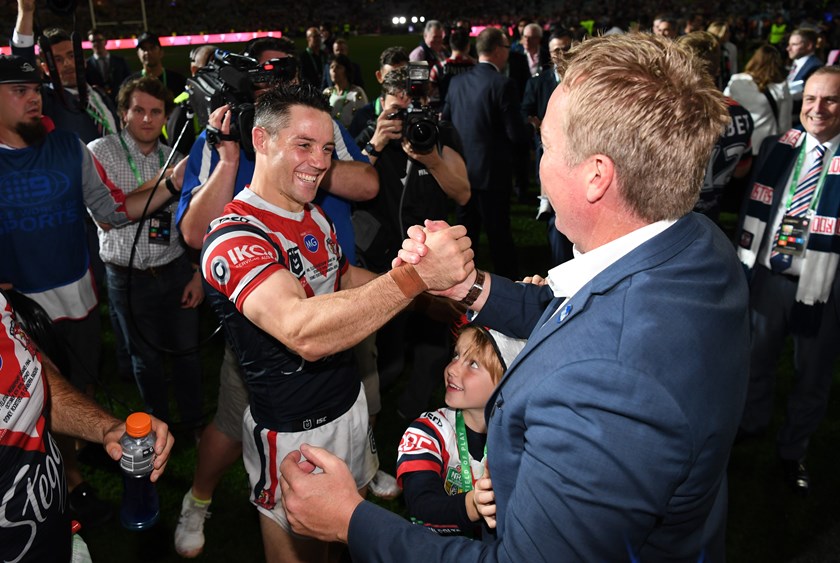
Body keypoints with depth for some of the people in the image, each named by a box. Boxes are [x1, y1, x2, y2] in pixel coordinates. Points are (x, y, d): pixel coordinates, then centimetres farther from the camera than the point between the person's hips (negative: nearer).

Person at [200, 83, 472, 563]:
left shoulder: (315, 216, 1)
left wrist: (441, 281, 6)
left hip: (349, 400, 7)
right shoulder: (234, 237, -25)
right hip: (293, 428, -6)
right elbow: (304, 333, -41)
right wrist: (415, 274, -46)